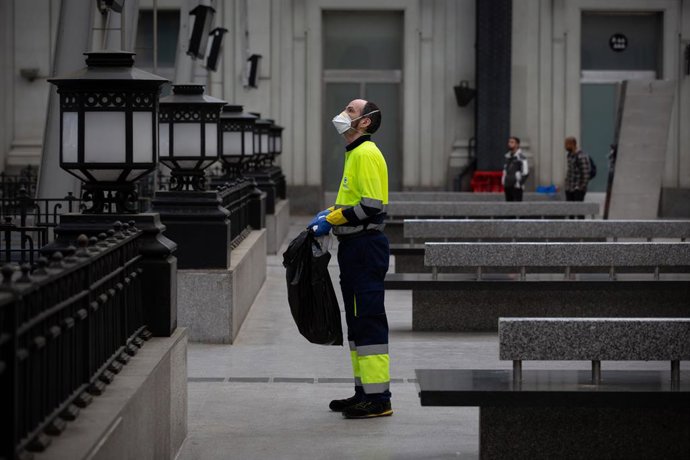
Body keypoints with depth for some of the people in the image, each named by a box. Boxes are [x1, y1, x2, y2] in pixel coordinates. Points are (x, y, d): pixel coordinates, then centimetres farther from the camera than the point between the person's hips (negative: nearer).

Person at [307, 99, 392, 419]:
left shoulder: (366, 154, -14)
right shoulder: (354, 153, 18)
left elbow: (371, 206, -22)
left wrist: (331, 220, -15)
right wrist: (330, 212, 12)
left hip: (366, 247, -11)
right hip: (355, 248, 11)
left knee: (369, 321, -9)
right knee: (357, 321, 14)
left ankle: (378, 398, -7)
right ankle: (365, 392, 21)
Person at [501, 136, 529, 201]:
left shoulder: (521, 157, -8)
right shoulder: (508, 156, 15)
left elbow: (525, 172, -12)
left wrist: (519, 184, -14)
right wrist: (504, 182, 14)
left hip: (516, 187, -7)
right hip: (507, 186, 7)